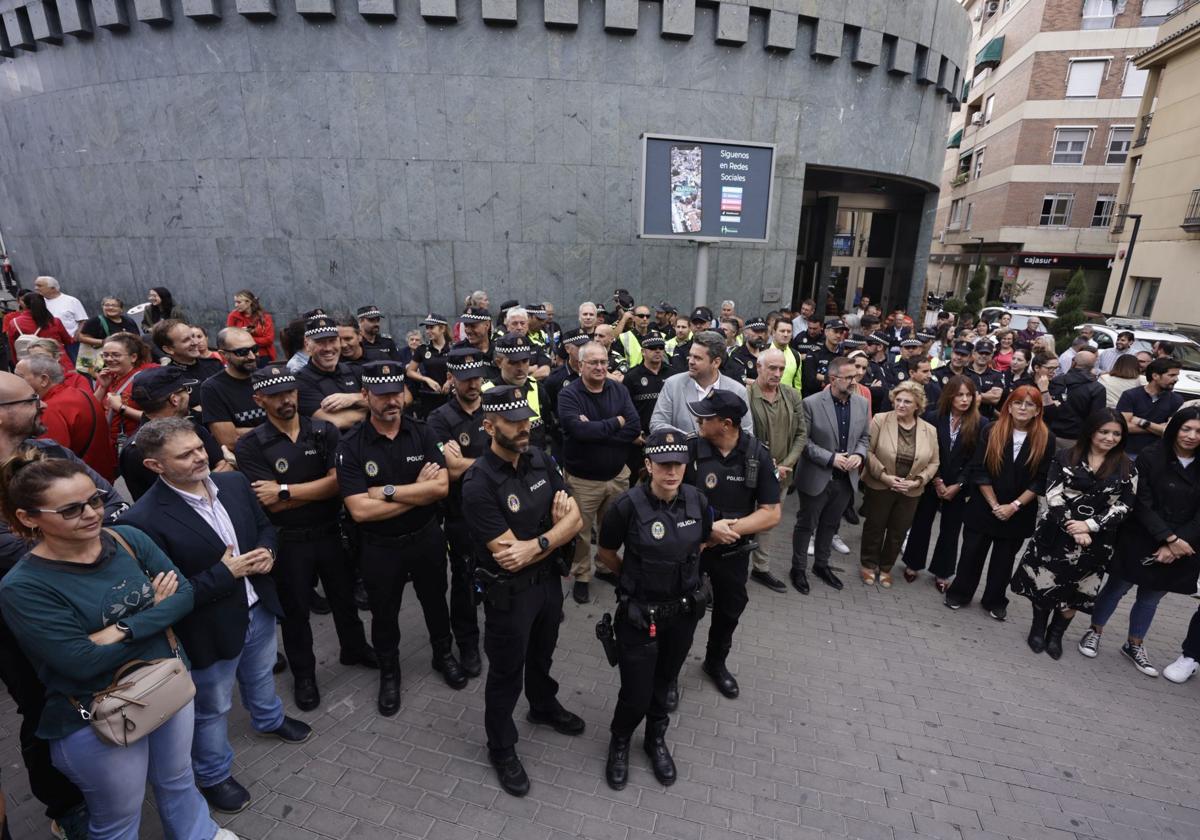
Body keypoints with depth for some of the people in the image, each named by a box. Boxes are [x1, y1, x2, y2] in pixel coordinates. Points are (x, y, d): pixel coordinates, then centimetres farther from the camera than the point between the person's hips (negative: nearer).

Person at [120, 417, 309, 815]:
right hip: (210, 629, -5)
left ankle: (269, 719, 62)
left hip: (259, 608, 6)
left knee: (260, 675, 33)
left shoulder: (234, 482, -9)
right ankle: (213, 775, 46)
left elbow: (264, 526, 5)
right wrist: (226, 572, -26)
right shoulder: (145, 520, -28)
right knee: (212, 708, 20)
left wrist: (267, 552, -14)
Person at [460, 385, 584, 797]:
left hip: (549, 578, 6)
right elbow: (508, 556, -28)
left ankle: (544, 706, 57)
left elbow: (575, 519, -9)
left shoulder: (540, 461, -7)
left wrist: (537, 544, -25)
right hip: (509, 592, -5)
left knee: (542, 652, 29)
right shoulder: (478, 483, -26)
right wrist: (554, 528, -18)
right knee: (506, 672, 15)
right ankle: (501, 748, 41)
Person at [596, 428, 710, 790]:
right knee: (637, 695, 8)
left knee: (664, 682, 23)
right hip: (640, 616, -3)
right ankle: (619, 742, 41)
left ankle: (656, 740, 51)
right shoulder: (628, 506, -24)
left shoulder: (697, 500, -11)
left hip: (683, 612, 4)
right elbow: (605, 552, -5)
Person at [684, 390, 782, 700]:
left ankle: (716, 663, 51)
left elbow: (771, 513, -13)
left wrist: (728, 530, -23)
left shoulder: (758, 455, -15)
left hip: (733, 552, 3)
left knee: (729, 611, 23)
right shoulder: (689, 449, -20)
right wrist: (709, 527, -28)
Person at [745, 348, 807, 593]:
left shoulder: (792, 396, 4)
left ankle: (760, 568, 32)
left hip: (781, 474, 5)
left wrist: (786, 465, -6)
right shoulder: (744, 395, -14)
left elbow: (801, 434, 6)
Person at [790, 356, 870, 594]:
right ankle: (799, 568, 28)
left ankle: (821, 564, 40)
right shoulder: (811, 403, -16)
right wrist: (830, 458, -20)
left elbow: (865, 437, 10)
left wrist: (859, 455, -9)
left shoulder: (862, 403, 0)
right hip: (817, 478, -5)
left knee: (830, 525, 21)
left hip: (846, 478, 5)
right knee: (806, 525, 11)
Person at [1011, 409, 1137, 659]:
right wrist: (1071, 527, -19)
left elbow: (1124, 506, -4)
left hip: (1095, 539, 1)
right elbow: (1053, 494, -8)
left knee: (1075, 590, 10)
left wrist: (1089, 525, -16)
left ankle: (1056, 634, 30)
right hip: (1056, 532, -1)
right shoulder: (1065, 457, -3)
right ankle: (1038, 628, 28)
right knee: (1044, 582, 7)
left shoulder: (1126, 467, 2)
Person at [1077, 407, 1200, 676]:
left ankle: (1134, 645, 33)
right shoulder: (1151, 457, -10)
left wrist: (1174, 546, -13)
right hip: (1140, 541, -3)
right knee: (1117, 588, 8)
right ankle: (1094, 633, 26)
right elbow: (1142, 505, -11)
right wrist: (1170, 538, -18)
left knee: (1151, 598, 15)